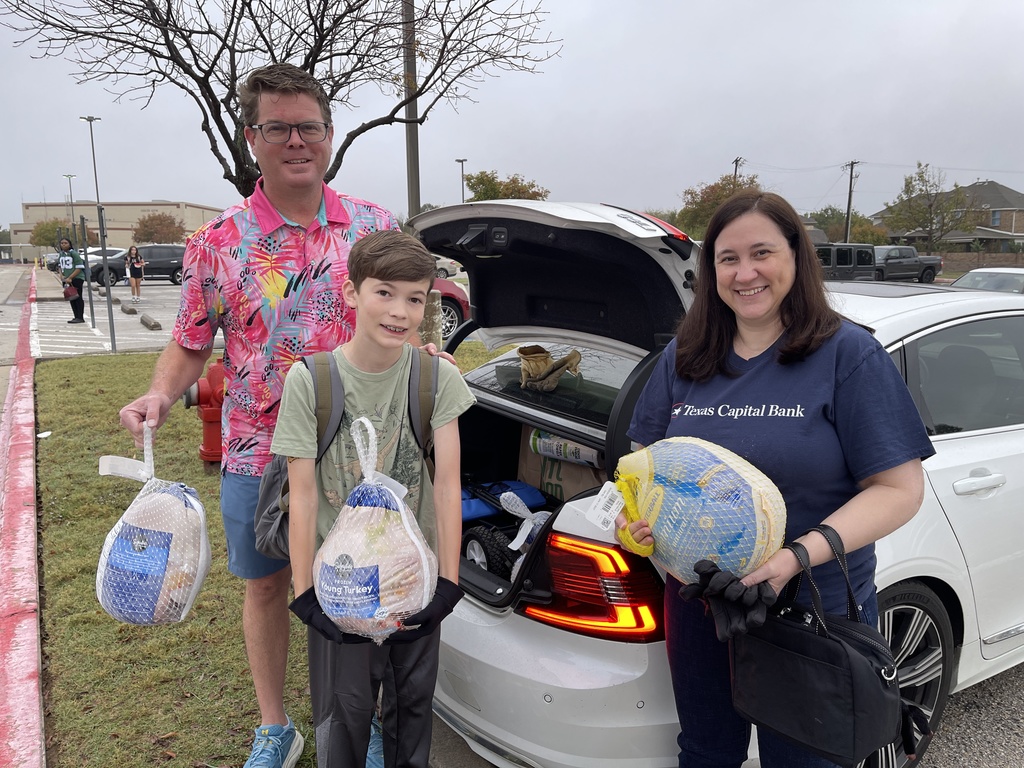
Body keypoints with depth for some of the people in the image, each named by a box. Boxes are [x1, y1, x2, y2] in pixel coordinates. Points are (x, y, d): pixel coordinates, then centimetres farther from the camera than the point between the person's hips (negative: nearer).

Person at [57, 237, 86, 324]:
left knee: (78, 298, -3)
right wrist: (61, 275, 0)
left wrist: (70, 277, -17)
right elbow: (60, 266, 20)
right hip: (67, 280, 7)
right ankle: (76, 317, 15)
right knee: (71, 299, 9)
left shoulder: (74, 253, -9)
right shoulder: (61, 255, 11)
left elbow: (79, 268, -13)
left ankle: (80, 317, -1)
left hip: (77, 279, -7)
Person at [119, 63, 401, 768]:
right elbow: (190, 345, 4)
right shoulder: (218, 244, -4)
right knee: (266, 584, 16)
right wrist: (160, 395, -14)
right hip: (257, 452, 1)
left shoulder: (375, 226, -2)